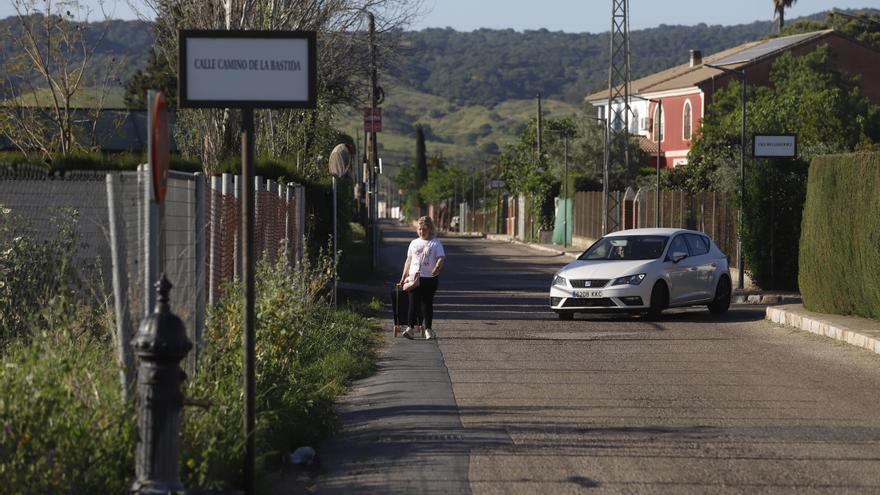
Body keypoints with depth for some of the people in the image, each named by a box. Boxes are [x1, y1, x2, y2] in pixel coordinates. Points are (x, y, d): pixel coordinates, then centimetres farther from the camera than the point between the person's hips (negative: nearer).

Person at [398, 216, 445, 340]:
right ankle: (410, 328, -15)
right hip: (414, 278, 2)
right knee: (414, 303, -8)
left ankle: (428, 329, 12)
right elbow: (408, 260, 18)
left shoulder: (435, 243, 3)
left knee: (427, 303, 4)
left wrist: (437, 267, -29)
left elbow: (441, 258, -7)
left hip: (429, 278, -2)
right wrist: (403, 277, 15)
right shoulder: (414, 243, 15)